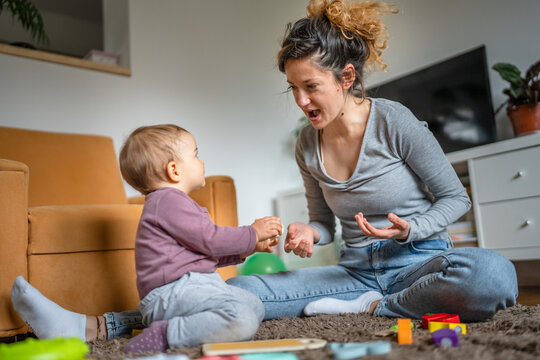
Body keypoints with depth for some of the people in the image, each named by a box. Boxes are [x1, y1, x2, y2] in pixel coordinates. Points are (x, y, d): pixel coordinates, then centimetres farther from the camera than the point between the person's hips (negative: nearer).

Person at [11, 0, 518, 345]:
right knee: (242, 288, -19)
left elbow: (455, 198, -3)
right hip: (355, 269, 3)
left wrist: (408, 228, -21)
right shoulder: (306, 145, 1)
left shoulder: (395, 122, -13)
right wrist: (308, 233, -11)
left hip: (418, 261, -2)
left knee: (491, 274, -38)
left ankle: (373, 308, -20)